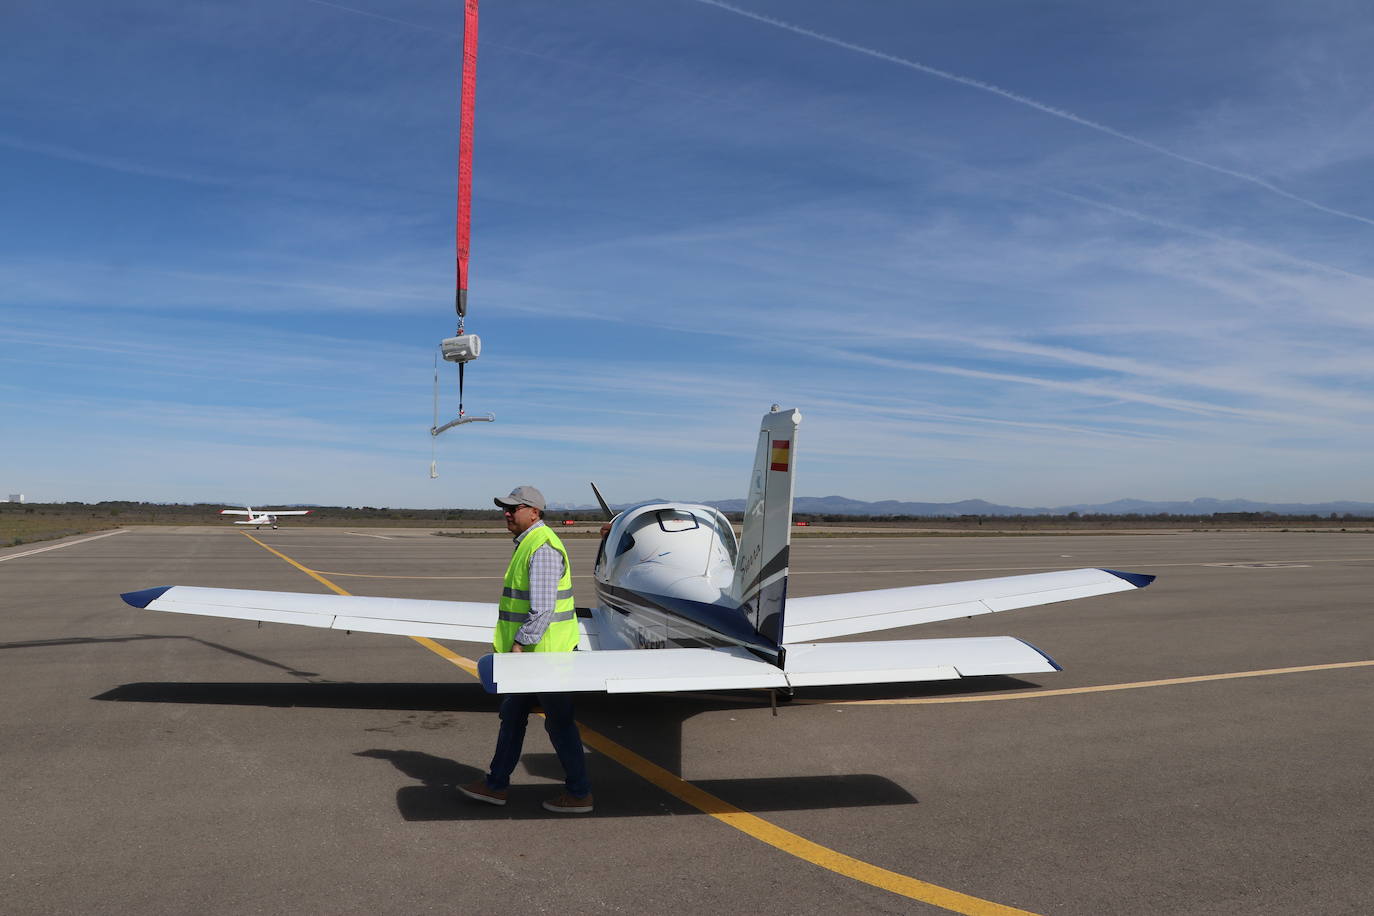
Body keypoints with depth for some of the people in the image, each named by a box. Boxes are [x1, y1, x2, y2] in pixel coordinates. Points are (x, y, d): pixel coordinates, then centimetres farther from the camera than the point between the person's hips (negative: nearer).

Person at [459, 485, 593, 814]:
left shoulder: (542, 547, -19)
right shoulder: (529, 543, 14)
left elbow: (543, 607, -26)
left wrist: (519, 645, -24)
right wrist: (512, 643, 22)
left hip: (546, 651, -10)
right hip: (534, 652, 11)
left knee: (559, 722, 0)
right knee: (512, 713, 16)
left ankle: (579, 793, 13)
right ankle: (496, 785, 27)